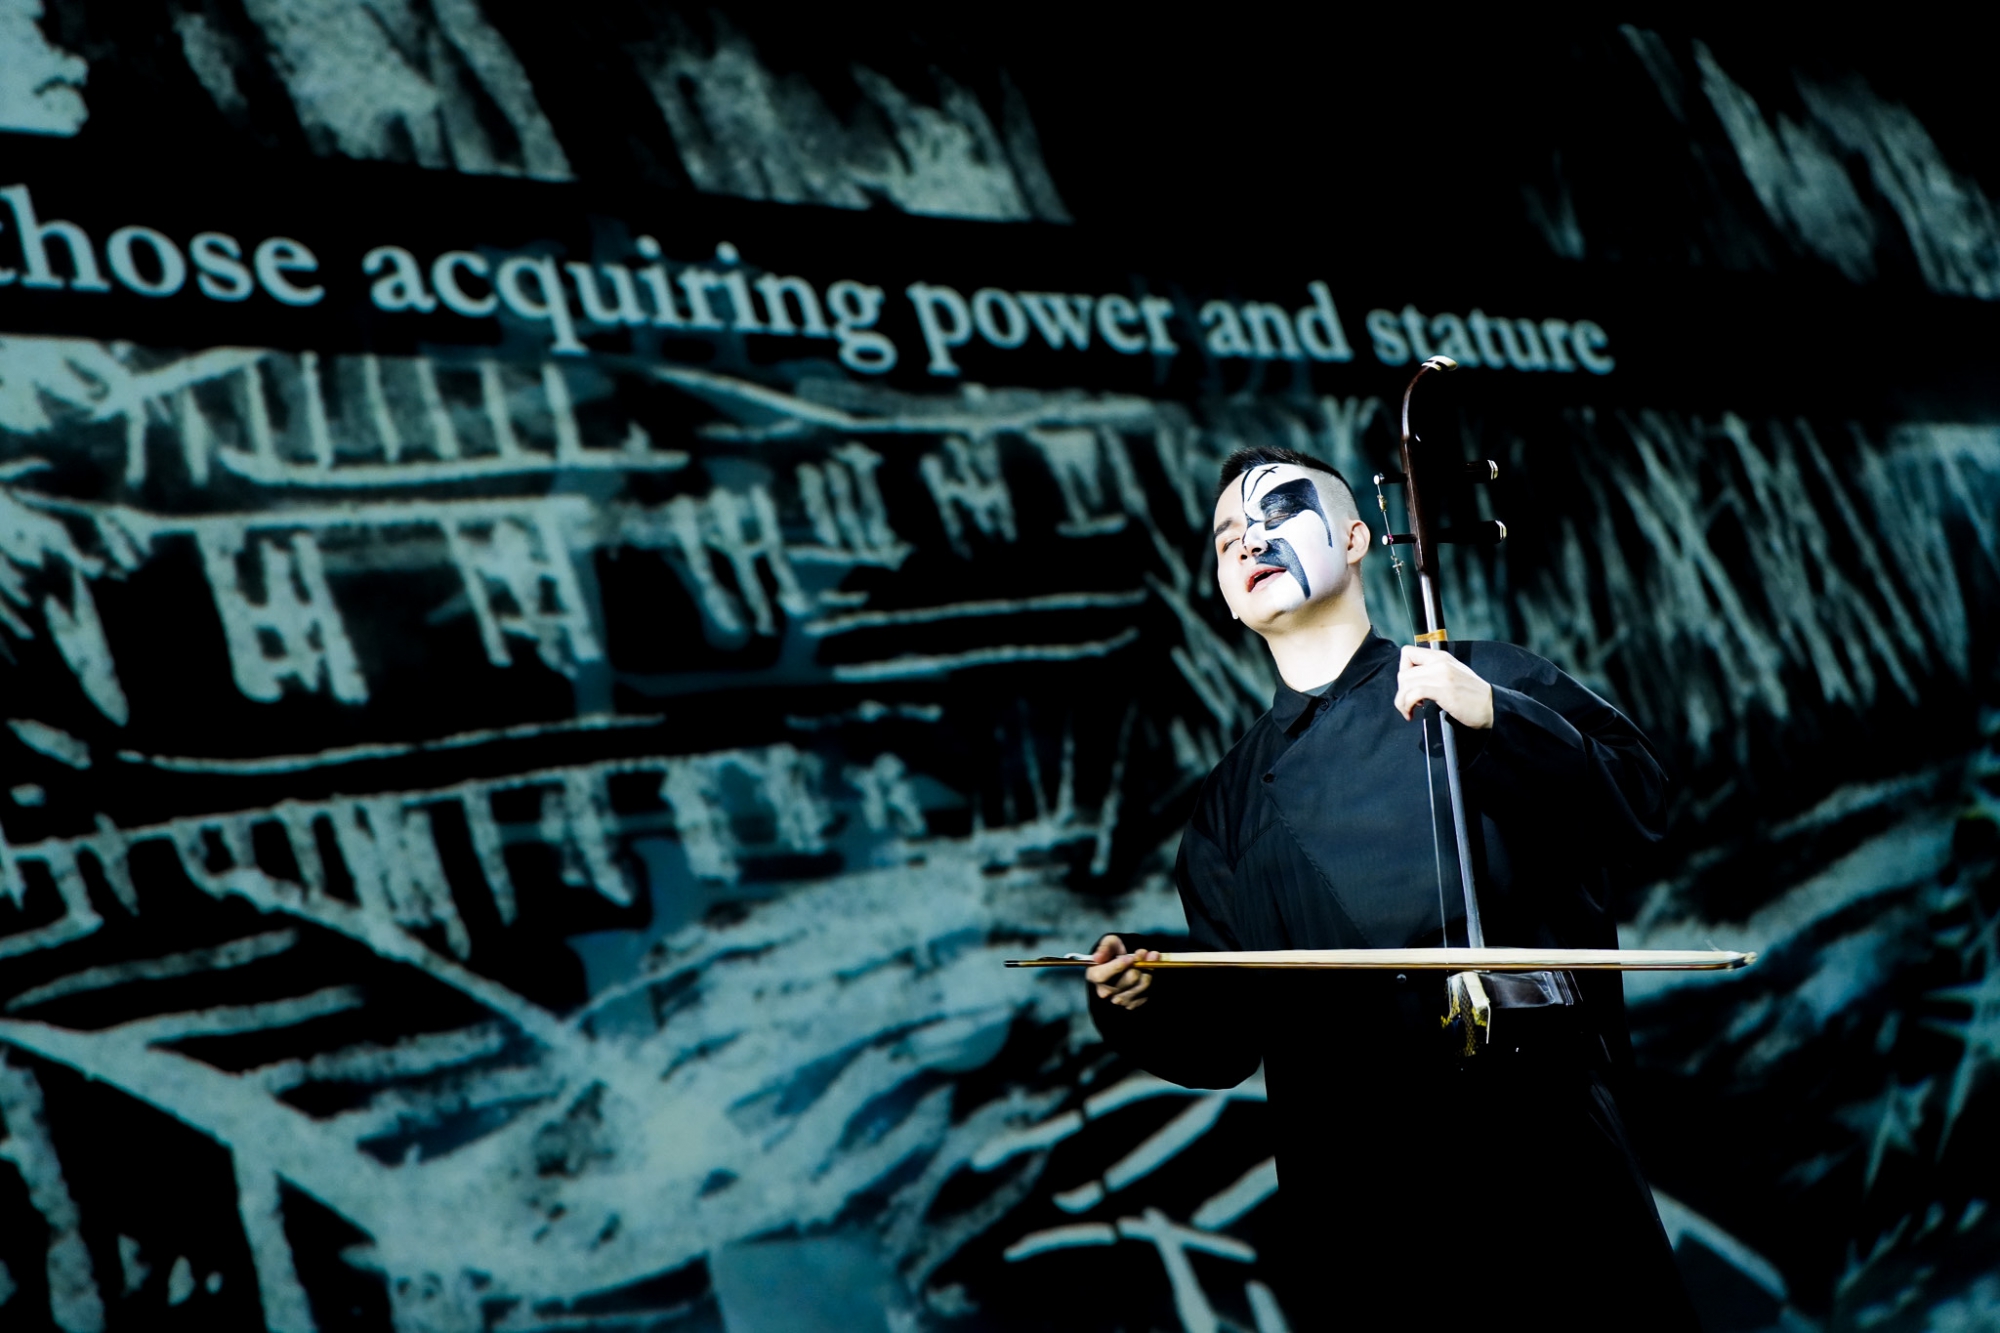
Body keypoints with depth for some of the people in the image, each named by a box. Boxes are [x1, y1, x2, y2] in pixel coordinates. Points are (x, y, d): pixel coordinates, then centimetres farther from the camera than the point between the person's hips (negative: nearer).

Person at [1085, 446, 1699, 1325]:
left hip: (1545, 1159, -2)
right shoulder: (1231, 798, 17)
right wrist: (1146, 1000, -7)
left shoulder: (1485, 682, 8)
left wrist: (1494, 720, -15)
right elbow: (1226, 1035, 14)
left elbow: (1637, 802, -2)